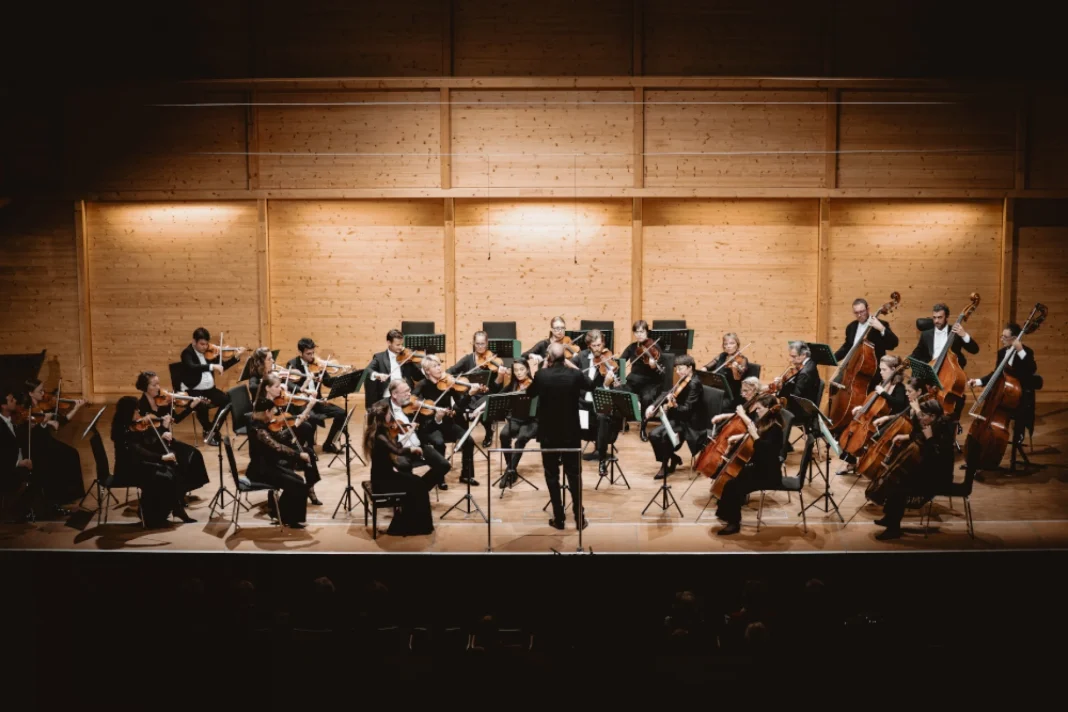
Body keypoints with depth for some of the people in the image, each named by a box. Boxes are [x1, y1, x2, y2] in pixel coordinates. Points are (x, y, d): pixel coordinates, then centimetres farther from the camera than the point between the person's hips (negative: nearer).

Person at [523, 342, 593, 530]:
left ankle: (558, 518, 12)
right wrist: (573, 366, 12)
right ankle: (579, 517, 12)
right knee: (574, 474, 10)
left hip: (548, 433, -1)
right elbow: (591, 385, 12)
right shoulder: (574, 374, -10)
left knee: (552, 475, 9)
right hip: (571, 432, 1)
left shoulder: (541, 375, -13)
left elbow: (530, 392, 9)